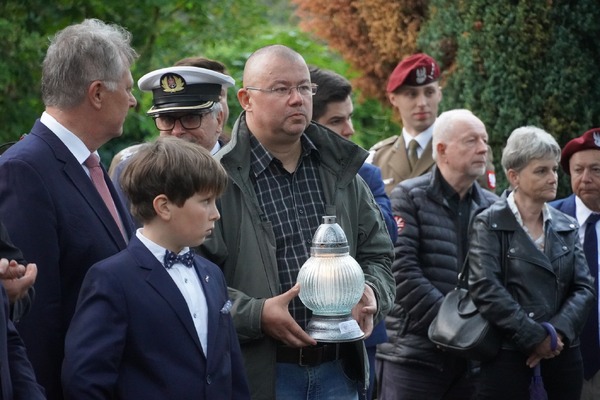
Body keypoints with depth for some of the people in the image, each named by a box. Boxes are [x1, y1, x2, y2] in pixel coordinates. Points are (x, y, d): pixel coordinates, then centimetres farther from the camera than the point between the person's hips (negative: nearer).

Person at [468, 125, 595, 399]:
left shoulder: (567, 228, 14)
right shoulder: (489, 225, -2)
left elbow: (584, 287, 6)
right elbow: (485, 289, -13)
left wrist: (558, 332, -11)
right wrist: (535, 337, -13)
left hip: (562, 354, 4)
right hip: (508, 355, -4)